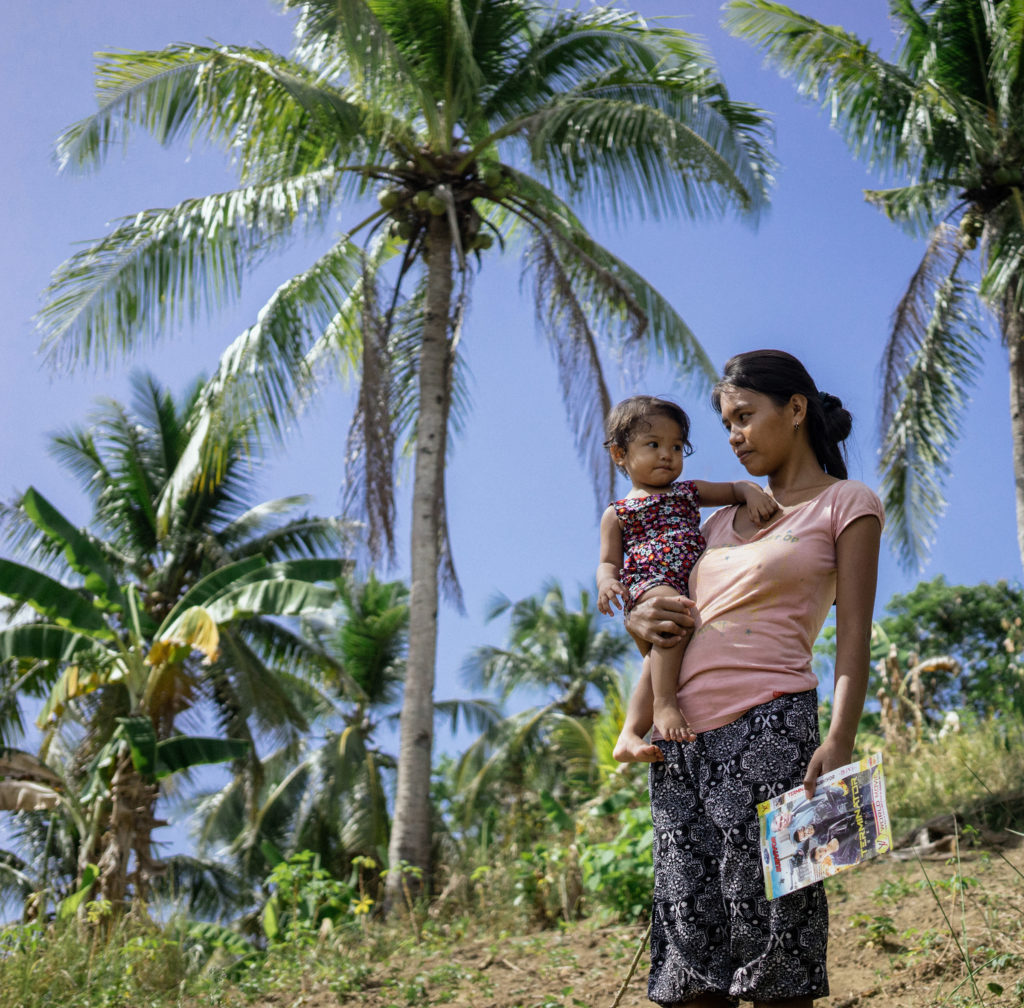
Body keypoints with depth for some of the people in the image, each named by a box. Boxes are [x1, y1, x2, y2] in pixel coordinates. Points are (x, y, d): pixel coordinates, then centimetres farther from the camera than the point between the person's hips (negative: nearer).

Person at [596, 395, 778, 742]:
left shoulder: (689, 492, 27)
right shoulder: (617, 514, 17)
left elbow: (734, 489, 29)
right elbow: (609, 561, 12)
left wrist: (753, 492, 4)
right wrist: (607, 582, -12)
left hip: (696, 587, 5)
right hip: (648, 586, -5)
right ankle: (664, 705, -35)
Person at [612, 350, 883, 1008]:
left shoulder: (847, 504, 8)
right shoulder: (722, 521, 25)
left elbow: (854, 639, -2)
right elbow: (672, 630, 23)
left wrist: (839, 743, -17)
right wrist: (635, 726, 7)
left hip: (769, 727, -6)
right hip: (682, 739, 6)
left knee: (767, 922, -8)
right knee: (689, 927, 1)